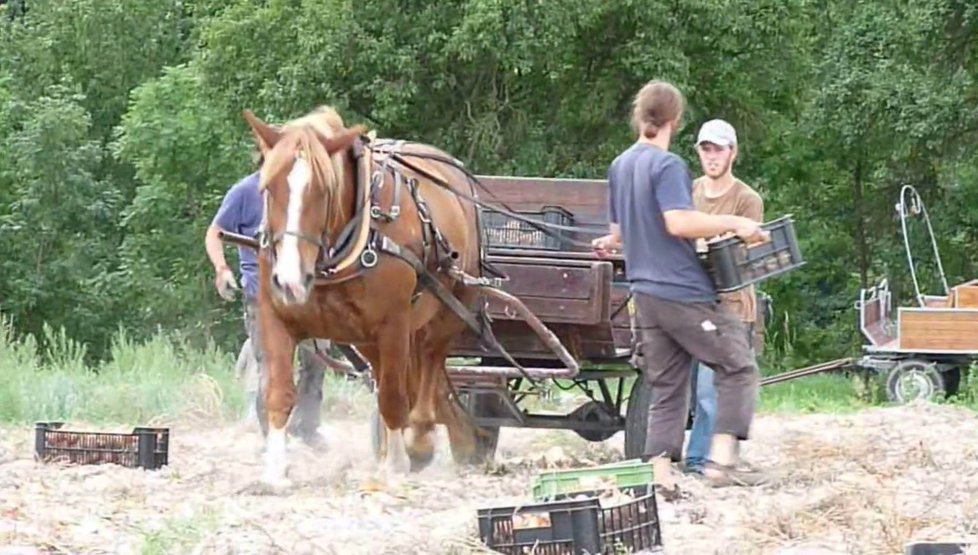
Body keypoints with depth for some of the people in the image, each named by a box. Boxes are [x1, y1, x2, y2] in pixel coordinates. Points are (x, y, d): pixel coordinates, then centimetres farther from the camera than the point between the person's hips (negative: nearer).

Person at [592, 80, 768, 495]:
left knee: (666, 387, 10)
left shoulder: (619, 167, 14)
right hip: (683, 290, -8)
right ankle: (722, 457, -11)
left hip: (644, 292, 8)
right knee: (738, 367, -1)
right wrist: (733, 224, -19)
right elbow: (678, 222, -25)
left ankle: (661, 474, 2)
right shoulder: (667, 166, -12)